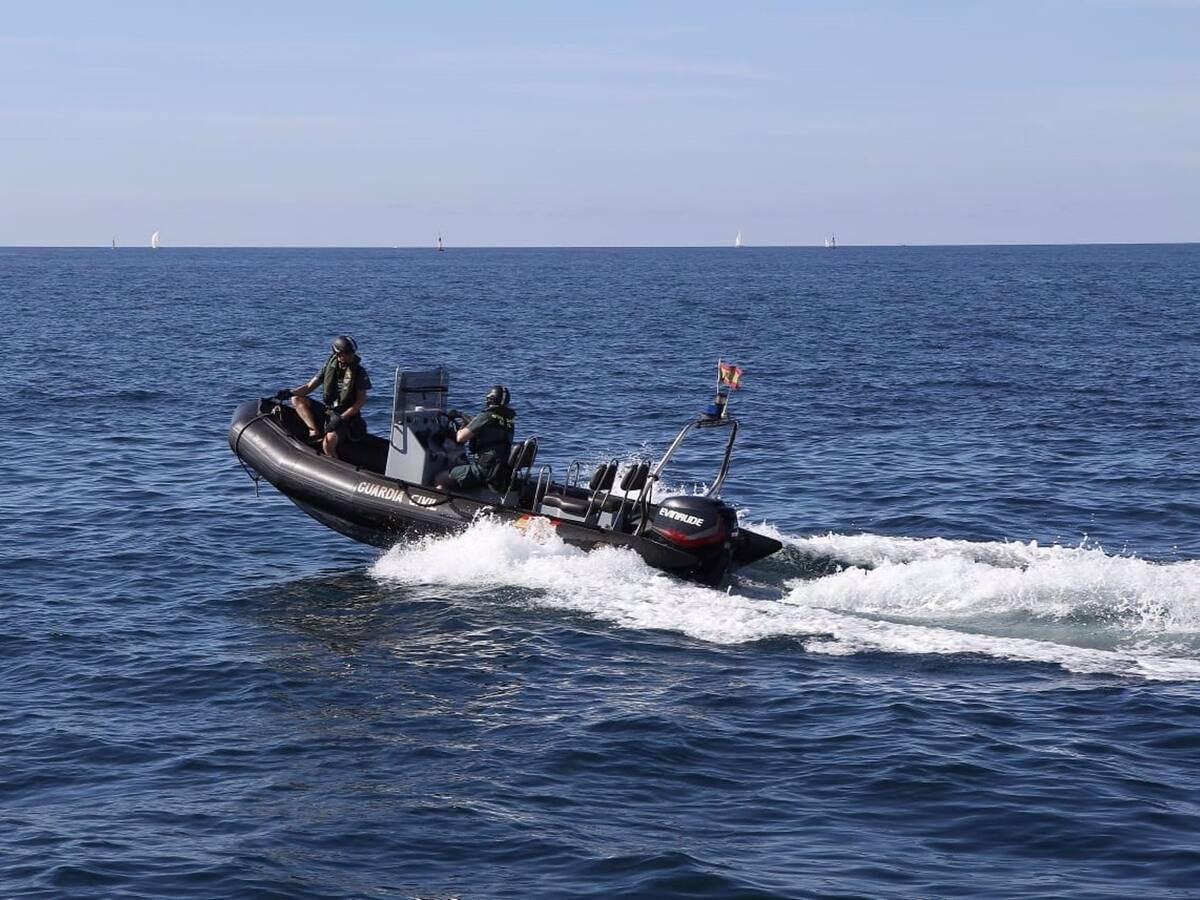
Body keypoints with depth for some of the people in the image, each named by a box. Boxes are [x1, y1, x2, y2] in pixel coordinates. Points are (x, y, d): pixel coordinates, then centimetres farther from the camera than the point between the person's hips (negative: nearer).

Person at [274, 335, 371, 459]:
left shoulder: (359, 372, -8)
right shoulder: (330, 366, 2)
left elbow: (361, 401, -8)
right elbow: (310, 386, 5)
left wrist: (342, 417, -18)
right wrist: (291, 392, -14)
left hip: (347, 416, -5)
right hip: (327, 412, 5)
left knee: (328, 444, -33)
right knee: (297, 399, -10)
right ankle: (315, 432, -22)